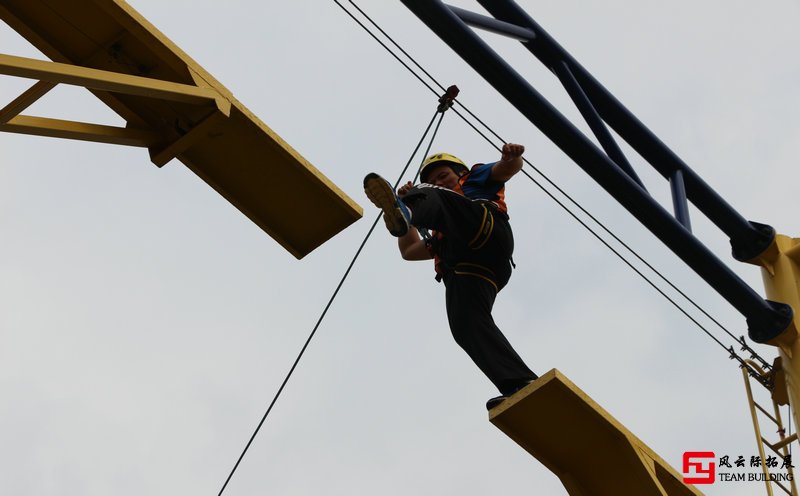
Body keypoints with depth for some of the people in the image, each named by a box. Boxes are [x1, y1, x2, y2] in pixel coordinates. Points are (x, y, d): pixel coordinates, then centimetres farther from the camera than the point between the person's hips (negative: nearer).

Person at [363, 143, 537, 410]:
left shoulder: (476, 178, 35)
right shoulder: (440, 235, 49)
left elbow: (508, 168, 15)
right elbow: (409, 251, 45)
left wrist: (512, 155, -10)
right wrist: (407, 199, 43)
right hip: (463, 273, 5)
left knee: (432, 199, -21)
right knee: (466, 326, -22)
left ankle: (403, 212, -58)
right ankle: (521, 386, -37)